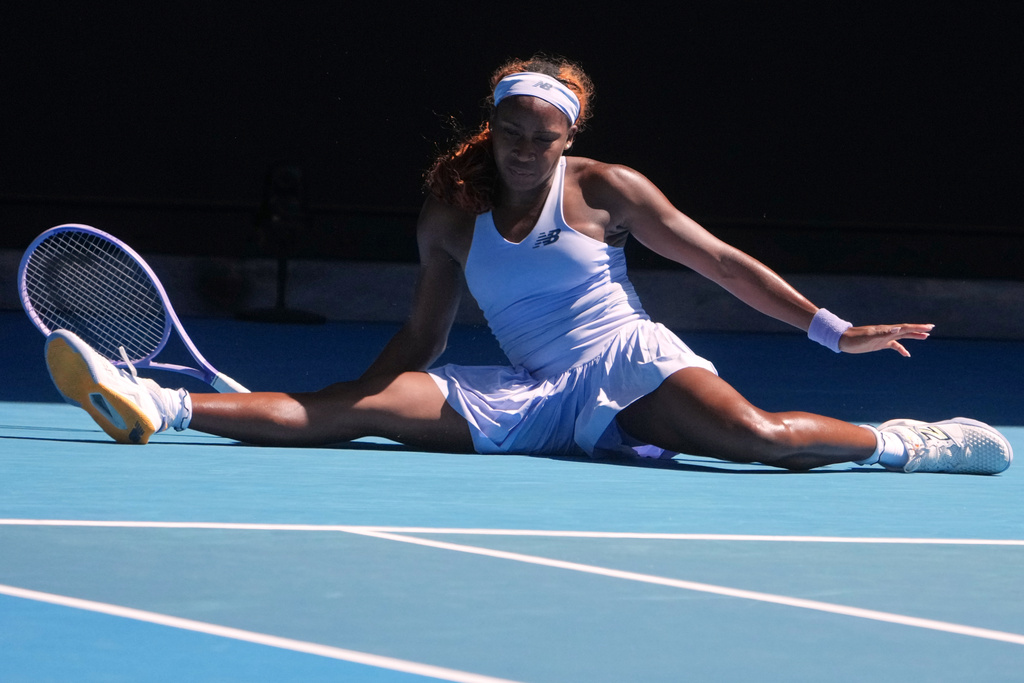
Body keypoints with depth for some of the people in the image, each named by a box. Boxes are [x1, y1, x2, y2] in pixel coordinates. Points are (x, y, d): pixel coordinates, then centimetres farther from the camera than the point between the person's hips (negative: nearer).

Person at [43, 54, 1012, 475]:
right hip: (529, 399, 2)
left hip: (628, 371, -2)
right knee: (363, 404, -18)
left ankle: (901, 444, -12)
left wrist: (834, 330, 3)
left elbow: (722, 262, 6)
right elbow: (418, 341, 15)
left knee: (758, 436, -34)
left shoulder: (606, 191, 0)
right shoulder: (451, 214, 8)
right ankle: (155, 406, -28)